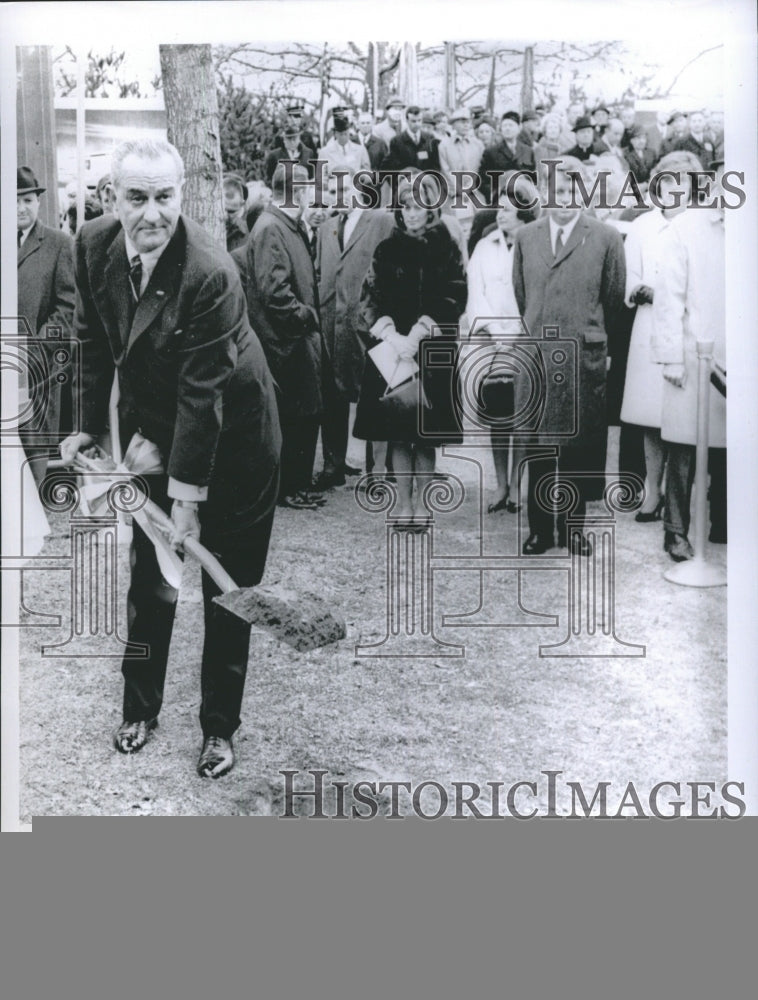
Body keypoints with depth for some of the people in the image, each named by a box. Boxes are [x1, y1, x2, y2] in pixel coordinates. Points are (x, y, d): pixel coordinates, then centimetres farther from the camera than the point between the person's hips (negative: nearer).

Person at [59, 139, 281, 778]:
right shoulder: (94, 246, -11)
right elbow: (95, 341, 4)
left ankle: (220, 728, 20)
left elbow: (201, 393, -28)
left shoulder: (211, 274, -30)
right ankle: (140, 709, 31)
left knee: (227, 587, 5)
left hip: (231, 434, -5)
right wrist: (92, 426, 8)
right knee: (149, 577, 14)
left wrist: (187, 497, -25)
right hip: (156, 428, 5)